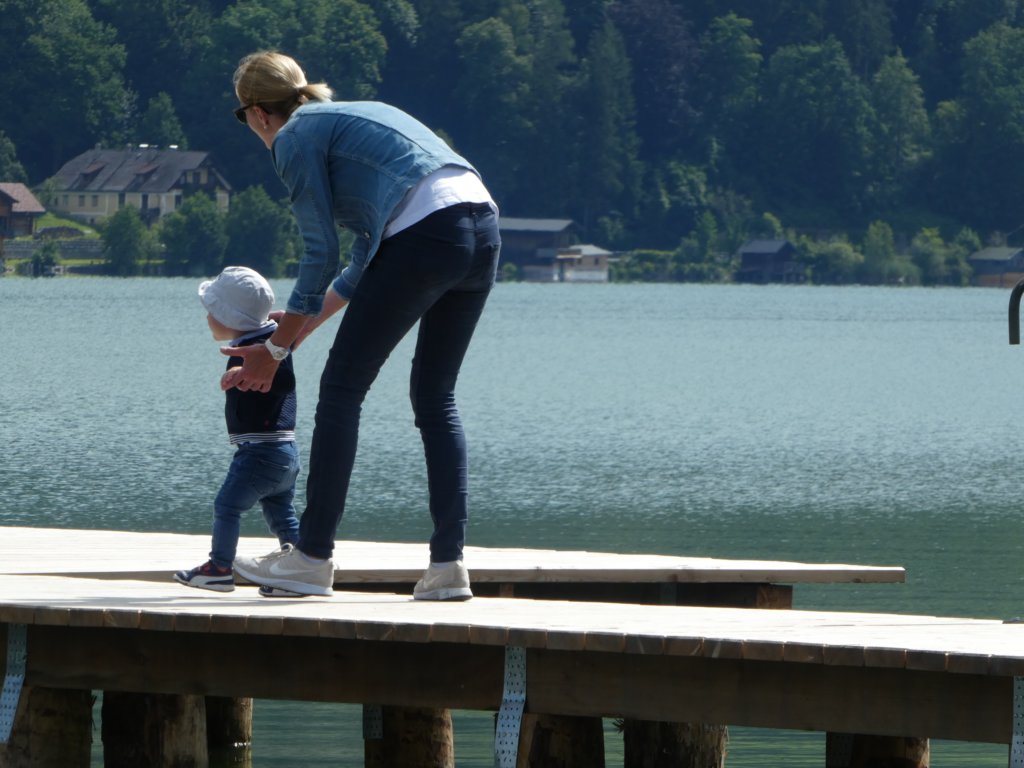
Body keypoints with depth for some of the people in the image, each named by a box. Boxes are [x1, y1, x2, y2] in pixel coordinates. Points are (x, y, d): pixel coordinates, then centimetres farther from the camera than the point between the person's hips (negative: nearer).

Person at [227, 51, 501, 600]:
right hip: (483, 228, 8)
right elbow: (370, 256, 35)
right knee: (436, 396, 15)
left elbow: (321, 254, 3)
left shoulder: (295, 138, 7)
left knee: (341, 389, 4)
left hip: (424, 235, -8)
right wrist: (308, 321, 42)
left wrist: (275, 349, 11)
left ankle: (312, 556, 6)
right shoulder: (350, 117, 31)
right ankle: (448, 564, 8)